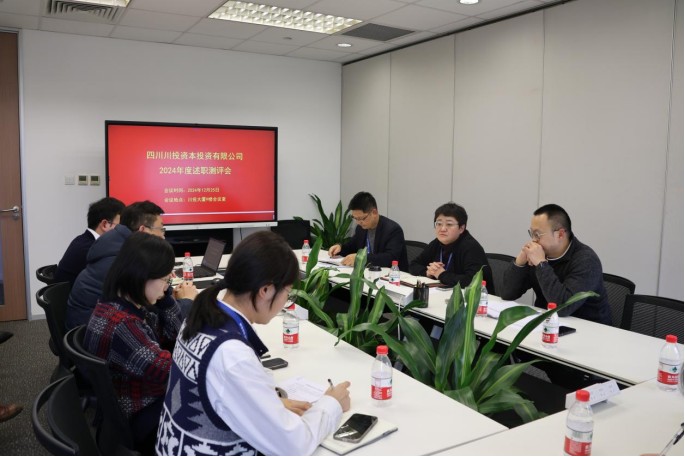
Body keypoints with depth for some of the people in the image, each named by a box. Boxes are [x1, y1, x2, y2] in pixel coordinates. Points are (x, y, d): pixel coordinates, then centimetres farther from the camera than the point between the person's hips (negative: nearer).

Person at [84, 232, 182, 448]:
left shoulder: (131, 304, -4)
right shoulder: (120, 325, -33)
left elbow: (173, 335, 3)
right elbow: (168, 372, -32)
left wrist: (163, 292, -9)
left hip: (145, 399, 8)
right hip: (136, 418, -8)